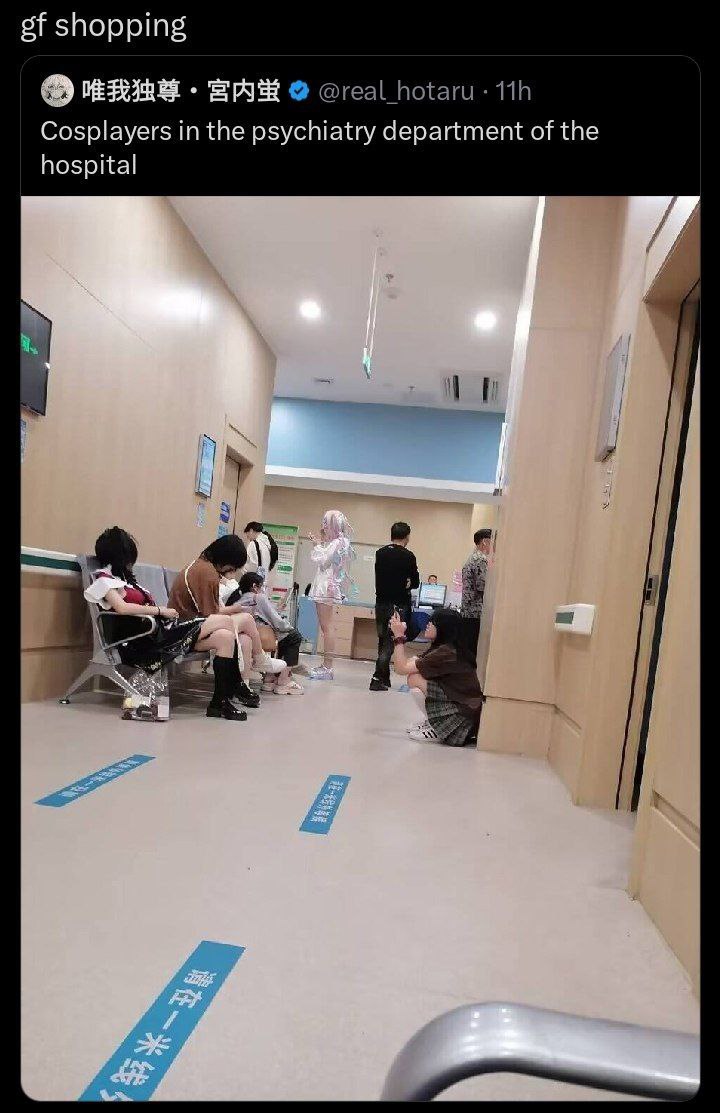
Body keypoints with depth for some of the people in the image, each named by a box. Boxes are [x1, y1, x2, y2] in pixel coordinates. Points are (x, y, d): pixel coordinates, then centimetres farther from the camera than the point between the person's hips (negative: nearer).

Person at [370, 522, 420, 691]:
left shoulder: (380, 553, 5)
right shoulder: (408, 556, -10)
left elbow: (379, 578, 11)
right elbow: (415, 582, -2)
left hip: (381, 603, 5)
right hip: (399, 605, -5)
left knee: (383, 640, 14)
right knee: (390, 643, -2)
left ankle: (384, 678, 20)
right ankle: (378, 679, -8)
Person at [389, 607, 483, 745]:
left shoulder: (446, 653, -22)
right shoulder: (441, 648, 8)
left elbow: (401, 669, -20)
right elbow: (409, 662, 6)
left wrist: (398, 636, -12)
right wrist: (399, 636, 2)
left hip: (465, 717, -10)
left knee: (414, 679, -13)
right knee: (415, 673, 10)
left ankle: (436, 730, -2)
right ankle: (433, 722, 16)